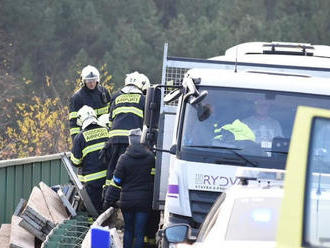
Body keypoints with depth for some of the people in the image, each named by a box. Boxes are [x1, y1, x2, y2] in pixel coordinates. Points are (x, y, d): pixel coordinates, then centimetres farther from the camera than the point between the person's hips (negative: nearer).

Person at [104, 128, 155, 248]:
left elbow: (116, 181, -3)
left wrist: (111, 199, 6)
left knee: (128, 230, 16)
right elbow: (154, 178, 3)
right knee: (139, 233, 1)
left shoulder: (124, 158, -5)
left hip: (127, 201, 1)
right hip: (144, 201, -1)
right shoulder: (151, 157, -4)